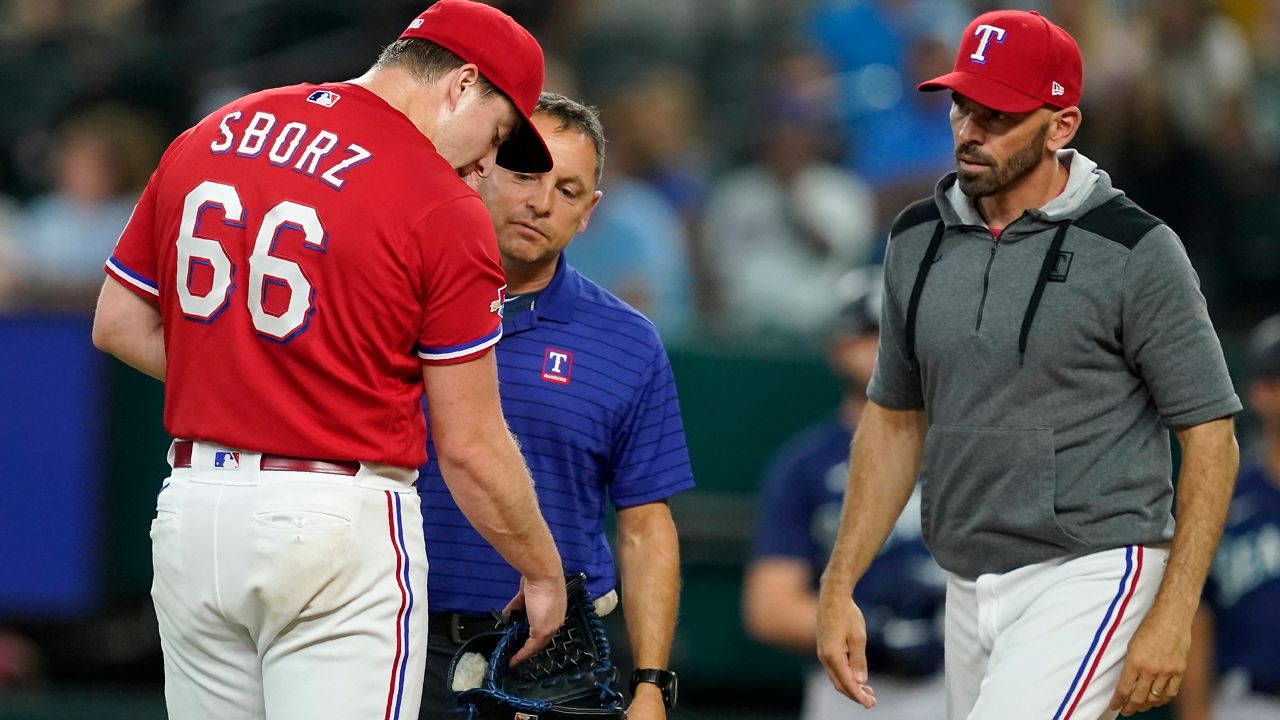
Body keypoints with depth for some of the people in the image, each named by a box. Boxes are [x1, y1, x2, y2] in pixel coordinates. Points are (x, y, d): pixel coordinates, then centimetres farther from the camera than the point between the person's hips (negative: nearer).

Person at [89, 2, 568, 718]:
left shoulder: (207, 140, 8)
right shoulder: (445, 208, -10)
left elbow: (119, 324, 15)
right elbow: (470, 446, -7)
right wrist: (544, 573, 7)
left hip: (190, 510, 6)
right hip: (341, 524, -6)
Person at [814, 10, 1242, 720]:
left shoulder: (1135, 251, -10)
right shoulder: (917, 241, 9)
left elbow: (1210, 435, -8)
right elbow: (894, 421, 18)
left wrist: (1173, 616, -15)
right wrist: (838, 587, 11)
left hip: (1093, 578, -7)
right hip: (968, 595, 7)